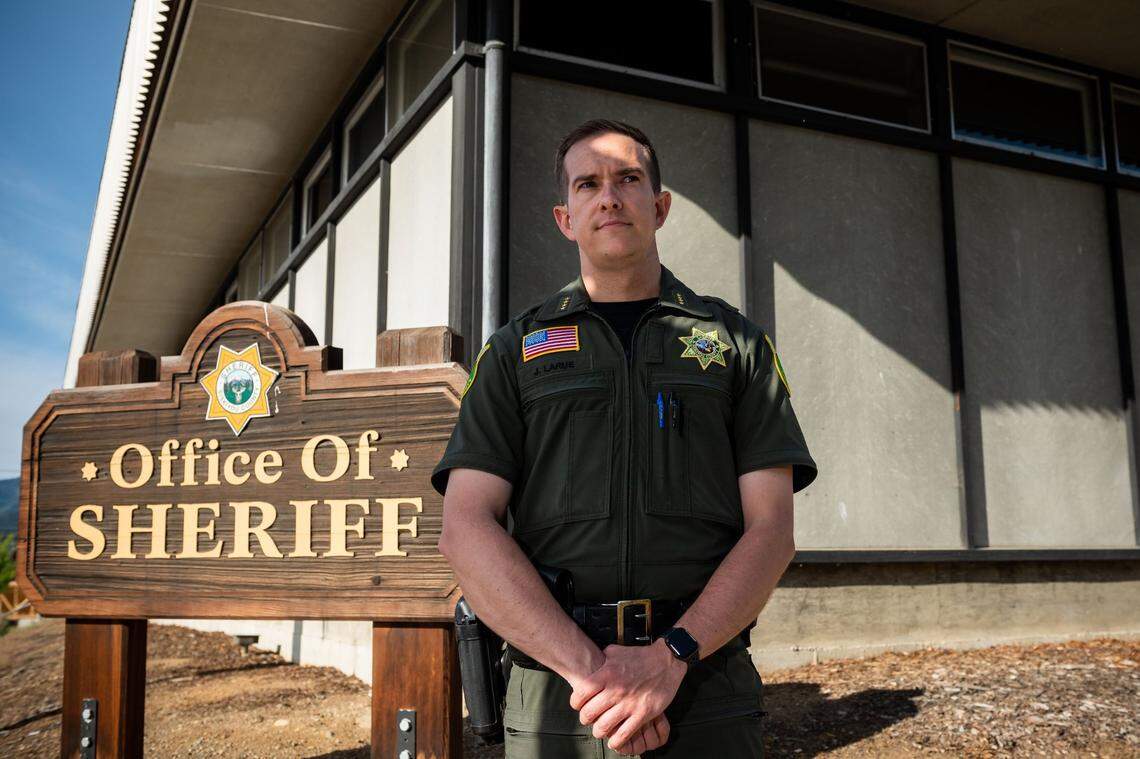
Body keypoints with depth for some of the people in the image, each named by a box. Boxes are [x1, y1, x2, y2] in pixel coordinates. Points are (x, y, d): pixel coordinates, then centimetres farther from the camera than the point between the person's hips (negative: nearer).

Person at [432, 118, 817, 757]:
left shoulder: (737, 342, 9)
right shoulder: (516, 350, 8)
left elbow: (772, 530, 0)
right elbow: (467, 528, -3)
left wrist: (670, 657, -15)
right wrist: (587, 666, -15)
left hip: (706, 694, 0)